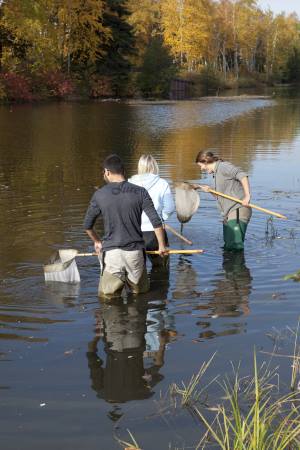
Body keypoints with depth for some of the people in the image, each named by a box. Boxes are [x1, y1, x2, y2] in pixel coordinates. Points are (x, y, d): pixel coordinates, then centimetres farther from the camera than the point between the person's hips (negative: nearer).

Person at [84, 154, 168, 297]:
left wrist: (97, 241, 26)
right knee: (140, 291, 14)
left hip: (111, 252, 0)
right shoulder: (140, 192, -3)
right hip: (135, 251, 1)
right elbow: (156, 221, -5)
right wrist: (162, 245, 8)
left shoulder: (99, 195, -2)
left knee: (107, 296, 10)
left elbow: (87, 225, 8)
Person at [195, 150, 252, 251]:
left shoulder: (223, 166, -6)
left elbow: (242, 175, -20)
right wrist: (210, 190, 8)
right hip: (229, 214, 10)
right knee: (227, 247, 11)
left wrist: (247, 195, -27)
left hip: (238, 211, -10)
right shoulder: (216, 172, 23)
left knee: (235, 246, -17)